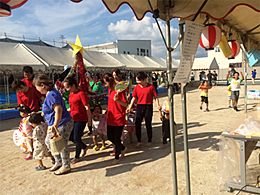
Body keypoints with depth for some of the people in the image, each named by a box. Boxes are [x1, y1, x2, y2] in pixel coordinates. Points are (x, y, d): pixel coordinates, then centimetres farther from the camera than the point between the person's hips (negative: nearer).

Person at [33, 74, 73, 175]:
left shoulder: (51, 95, -23)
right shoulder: (50, 93, 10)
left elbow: (58, 110, -33)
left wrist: (55, 126, -42)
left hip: (62, 124, -11)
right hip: (55, 124, 11)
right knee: (48, 141, 20)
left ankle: (66, 166, 23)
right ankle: (58, 162, 33)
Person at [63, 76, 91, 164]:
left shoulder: (81, 93, -17)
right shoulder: (70, 94, 9)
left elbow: (87, 108, -16)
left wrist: (89, 120, -15)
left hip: (81, 119, -8)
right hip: (73, 118, 9)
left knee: (76, 138, 1)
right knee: (70, 137, 13)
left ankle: (77, 157, 23)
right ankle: (84, 147, 36)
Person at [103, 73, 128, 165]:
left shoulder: (120, 90, -16)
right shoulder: (110, 89, 9)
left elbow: (126, 105, -18)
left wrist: (117, 100, -33)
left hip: (119, 118, -8)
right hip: (111, 118, 8)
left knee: (116, 138, 1)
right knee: (110, 137, 15)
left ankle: (117, 157, 23)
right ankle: (123, 148, 39)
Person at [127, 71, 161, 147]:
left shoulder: (151, 87, -6)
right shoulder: (136, 87, 2)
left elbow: (155, 96, -2)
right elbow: (134, 98, 7)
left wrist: (158, 105, -15)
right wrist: (130, 107, 1)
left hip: (148, 107, -3)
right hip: (139, 106, 3)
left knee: (148, 124, 6)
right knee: (137, 124, 3)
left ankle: (149, 141, 23)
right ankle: (139, 141, 18)